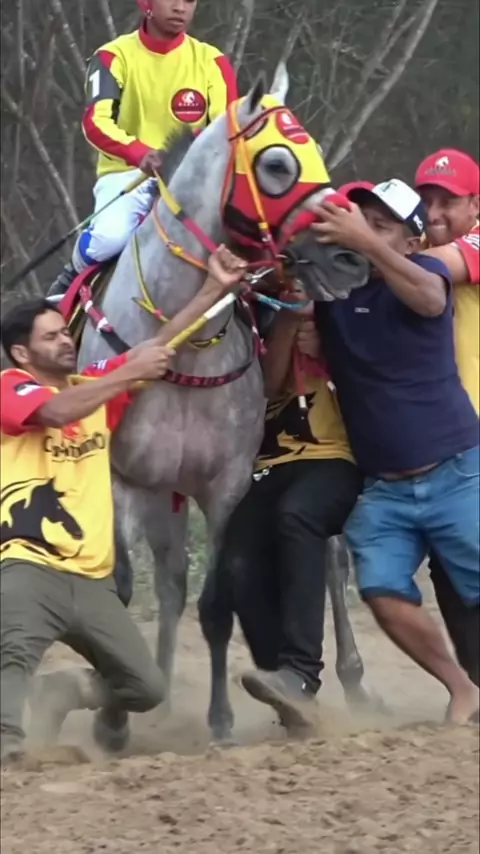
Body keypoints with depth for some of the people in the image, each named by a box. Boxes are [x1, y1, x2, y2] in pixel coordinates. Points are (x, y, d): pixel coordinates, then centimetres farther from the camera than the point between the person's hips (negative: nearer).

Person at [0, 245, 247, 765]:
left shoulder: (95, 385, 18)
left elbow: (162, 346, 17)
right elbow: (56, 411, -23)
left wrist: (215, 290, 8)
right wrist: (131, 373, -21)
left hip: (92, 577, 7)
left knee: (146, 688, 6)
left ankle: (69, 690, 29)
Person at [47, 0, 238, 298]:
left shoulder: (211, 62, 4)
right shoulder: (116, 57, -3)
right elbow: (96, 122, -17)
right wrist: (140, 153, -37)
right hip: (126, 174, -2)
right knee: (110, 237, -33)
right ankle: (73, 277, 2)